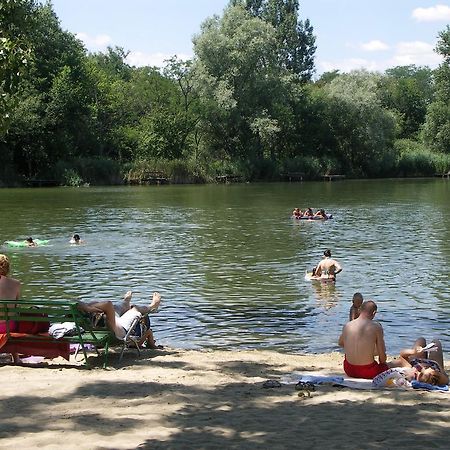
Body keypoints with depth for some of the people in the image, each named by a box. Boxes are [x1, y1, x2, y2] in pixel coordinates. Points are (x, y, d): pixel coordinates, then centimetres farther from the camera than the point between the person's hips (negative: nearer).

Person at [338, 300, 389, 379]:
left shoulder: (347, 326, -1)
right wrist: (382, 363, 12)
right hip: (368, 372, -2)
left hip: (349, 371, 2)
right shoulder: (376, 327, -11)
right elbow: (382, 356, -9)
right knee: (386, 366, 28)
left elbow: (340, 343, 19)